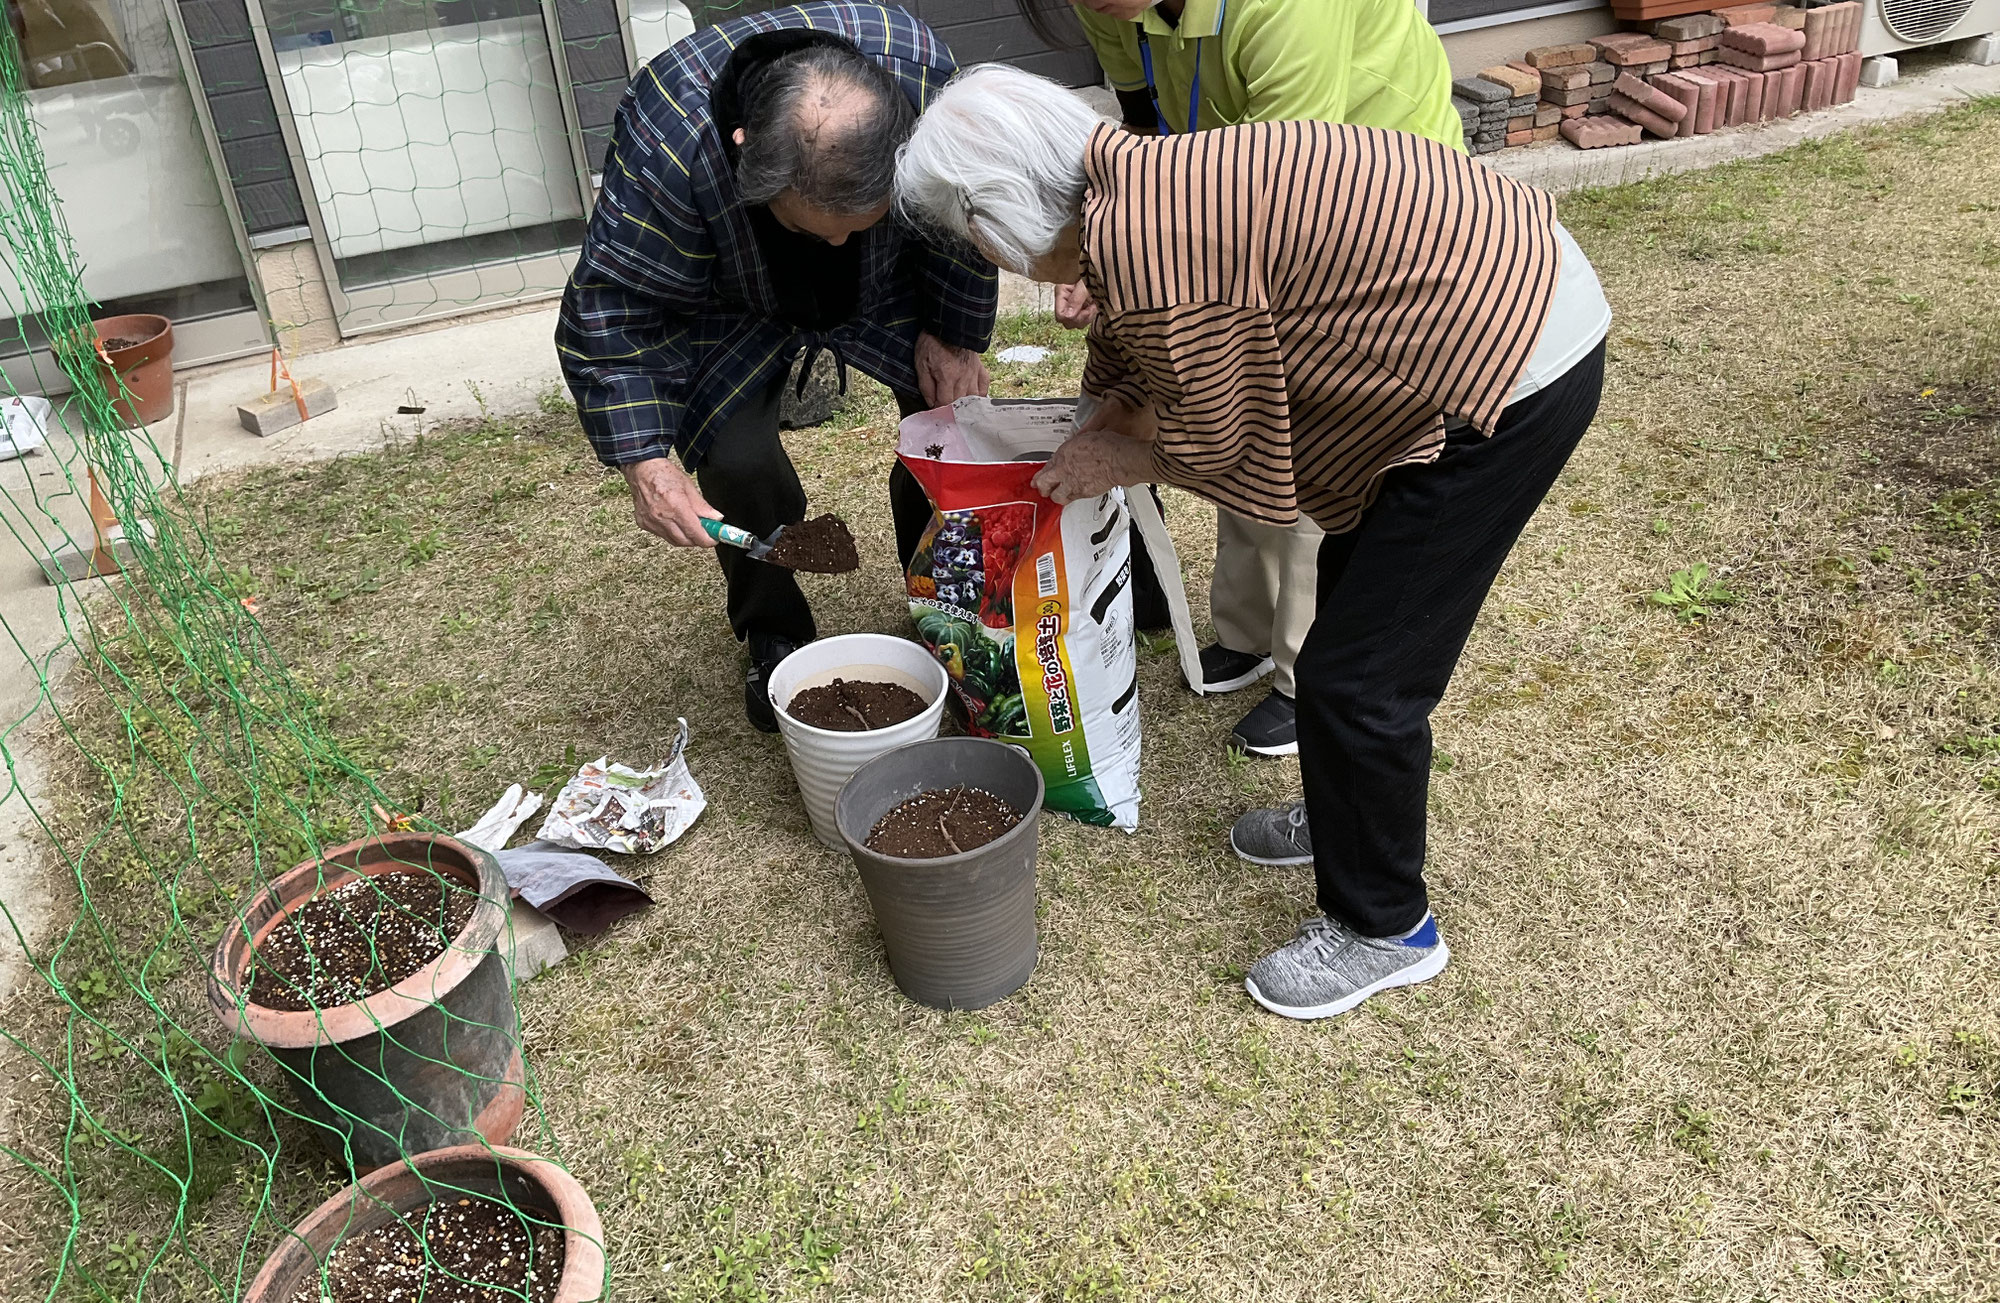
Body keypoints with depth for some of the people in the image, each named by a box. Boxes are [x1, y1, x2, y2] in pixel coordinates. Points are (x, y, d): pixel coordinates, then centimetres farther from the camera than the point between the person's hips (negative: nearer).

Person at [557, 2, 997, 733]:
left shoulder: (922, 70, -35)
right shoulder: (666, 139, -41)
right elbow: (610, 307, -31)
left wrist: (953, 333, -8)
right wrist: (646, 461, -38)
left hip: (887, 288, 3)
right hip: (733, 308, -2)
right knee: (736, 460, -19)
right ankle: (774, 638, 8)